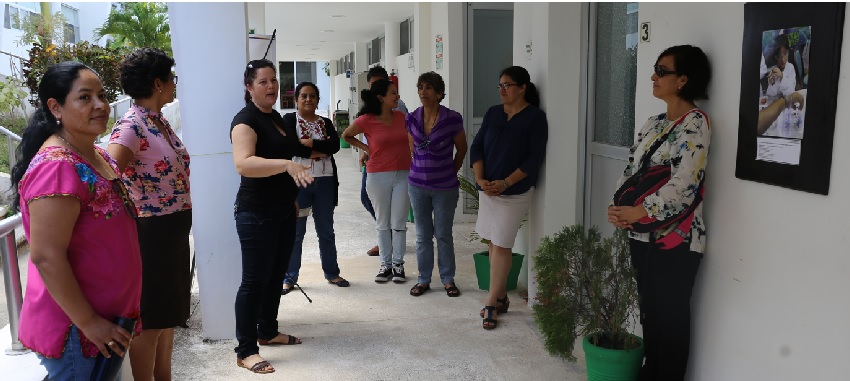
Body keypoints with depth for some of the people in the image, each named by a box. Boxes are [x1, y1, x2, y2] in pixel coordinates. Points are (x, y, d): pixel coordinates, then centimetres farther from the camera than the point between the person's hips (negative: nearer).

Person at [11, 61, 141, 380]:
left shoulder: (97, 155, 7)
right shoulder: (57, 166, -23)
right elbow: (46, 257, -26)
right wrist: (89, 323, -21)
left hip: (107, 315, 9)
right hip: (74, 328, -9)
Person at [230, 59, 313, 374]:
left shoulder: (276, 117, 12)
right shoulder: (246, 120, -16)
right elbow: (243, 163, -33)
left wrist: (291, 198, 24)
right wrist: (287, 164, -44)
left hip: (283, 211, 9)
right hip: (257, 214, -9)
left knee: (276, 276, 16)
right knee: (255, 280, -5)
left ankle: (268, 332, 31)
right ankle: (245, 351, 4)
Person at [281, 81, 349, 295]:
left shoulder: (326, 123, 12)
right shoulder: (289, 120, 2)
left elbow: (335, 145, -6)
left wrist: (310, 143, -17)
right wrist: (322, 149, -13)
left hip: (325, 181, 4)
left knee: (326, 231, 12)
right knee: (295, 231, 3)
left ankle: (332, 273, 24)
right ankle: (289, 277, 13)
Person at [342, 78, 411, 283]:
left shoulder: (401, 116, 2)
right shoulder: (366, 120, -8)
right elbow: (346, 135, 10)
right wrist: (366, 148, 1)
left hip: (403, 174, 2)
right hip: (378, 176, -2)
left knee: (399, 223, 6)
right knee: (382, 223, 9)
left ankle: (398, 264, 18)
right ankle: (385, 264, 20)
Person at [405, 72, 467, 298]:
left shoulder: (452, 119, -12)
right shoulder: (412, 119, -1)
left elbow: (462, 149, 2)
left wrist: (450, 173, 9)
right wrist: (420, 170, 13)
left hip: (445, 187, -3)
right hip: (418, 185, 3)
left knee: (444, 235, 6)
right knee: (423, 235, 11)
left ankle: (448, 280, 21)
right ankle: (424, 279, 23)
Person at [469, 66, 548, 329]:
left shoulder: (535, 117, -6)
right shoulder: (493, 113, 8)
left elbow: (534, 158, -12)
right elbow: (477, 147, 6)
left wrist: (505, 183, -18)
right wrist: (481, 180, -9)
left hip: (515, 191, -5)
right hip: (487, 189, 5)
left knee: (501, 245, -5)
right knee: (494, 243, 10)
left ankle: (492, 304, 4)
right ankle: (501, 297, 23)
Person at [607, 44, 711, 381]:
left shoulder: (696, 123, -12)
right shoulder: (654, 123, 12)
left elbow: (683, 184, -22)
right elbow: (630, 169, 9)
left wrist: (638, 212, -18)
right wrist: (618, 208, -7)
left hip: (675, 240, -8)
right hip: (642, 236, 8)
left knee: (670, 317, 5)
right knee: (649, 312, 17)